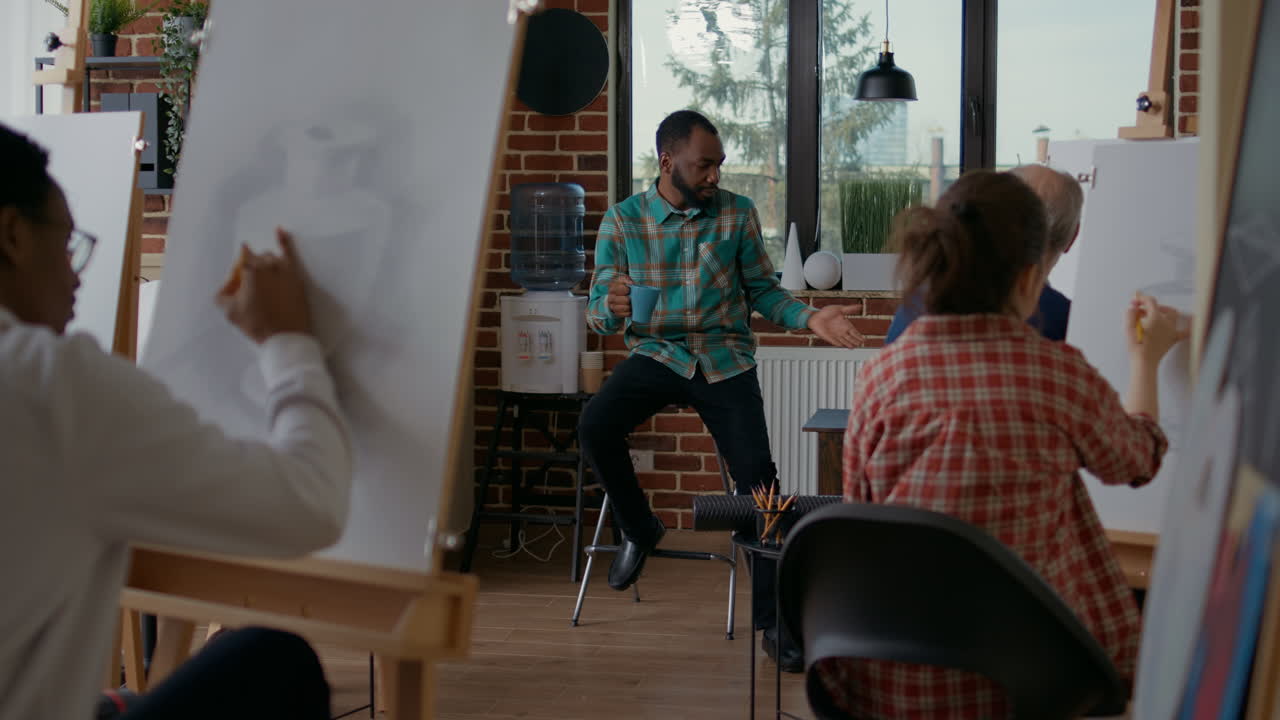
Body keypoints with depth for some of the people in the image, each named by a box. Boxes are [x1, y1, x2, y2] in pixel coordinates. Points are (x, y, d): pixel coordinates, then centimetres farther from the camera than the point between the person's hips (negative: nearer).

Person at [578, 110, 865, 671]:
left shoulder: (738, 213, 2)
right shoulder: (623, 221, 0)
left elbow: (761, 290, 7)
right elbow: (598, 314, -1)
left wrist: (810, 318, -13)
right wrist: (612, 308, -27)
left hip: (724, 359, 0)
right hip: (656, 353, 0)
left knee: (757, 476, -15)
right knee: (595, 425, -28)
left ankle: (774, 618, -4)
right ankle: (639, 530, 1)